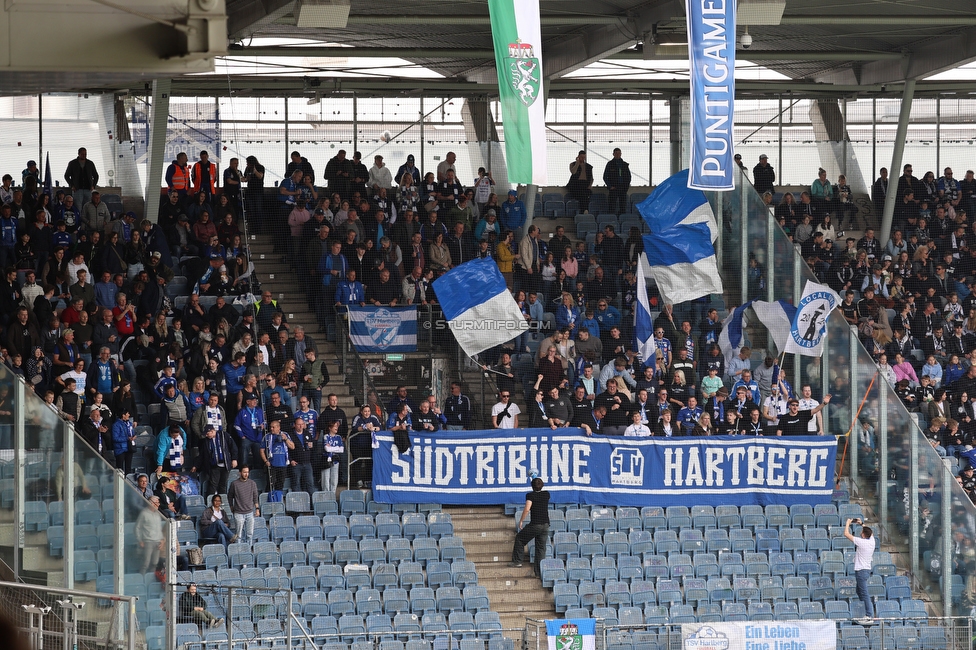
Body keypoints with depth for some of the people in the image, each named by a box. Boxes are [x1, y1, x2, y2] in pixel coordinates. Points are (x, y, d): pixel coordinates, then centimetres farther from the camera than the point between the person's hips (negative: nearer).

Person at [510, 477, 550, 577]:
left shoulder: (531, 495, -9)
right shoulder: (546, 494, 7)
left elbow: (527, 509, -20)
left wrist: (521, 521, -9)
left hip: (535, 524, -5)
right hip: (546, 525, 5)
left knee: (520, 538, 18)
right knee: (541, 547, 9)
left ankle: (517, 561, 17)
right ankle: (539, 571, 7)